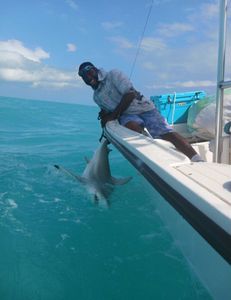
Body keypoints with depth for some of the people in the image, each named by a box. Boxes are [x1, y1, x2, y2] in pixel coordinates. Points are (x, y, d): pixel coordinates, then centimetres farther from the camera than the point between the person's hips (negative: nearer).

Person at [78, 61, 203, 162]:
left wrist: (113, 115, -12)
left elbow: (130, 94, -13)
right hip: (127, 115, 4)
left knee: (168, 133, -25)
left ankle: (199, 162, -33)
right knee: (133, 127, -36)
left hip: (143, 107, -4)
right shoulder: (96, 97, 19)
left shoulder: (113, 75, -1)